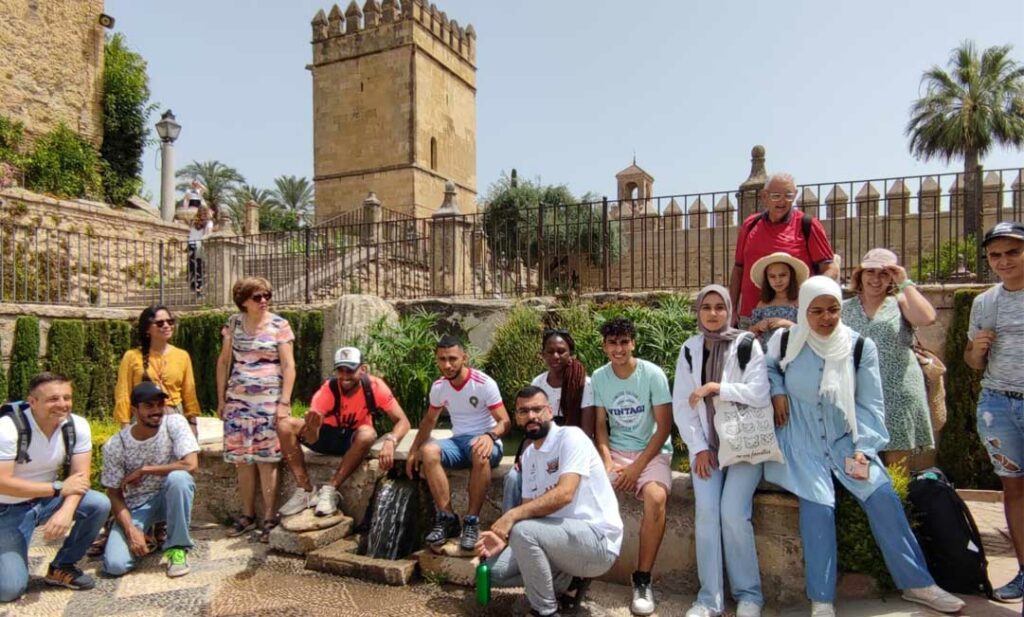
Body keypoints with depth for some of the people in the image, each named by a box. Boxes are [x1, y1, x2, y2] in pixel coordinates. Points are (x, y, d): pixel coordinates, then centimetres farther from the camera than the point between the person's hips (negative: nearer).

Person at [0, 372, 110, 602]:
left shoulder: (77, 426, -14)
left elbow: (80, 476, -14)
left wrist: (66, 511, -32)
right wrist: (58, 488, -25)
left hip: (47, 500, 4)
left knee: (100, 504, -23)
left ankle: (61, 567, -1)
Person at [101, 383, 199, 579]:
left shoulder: (175, 423, -16)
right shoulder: (115, 445, -13)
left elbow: (191, 465, -27)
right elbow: (114, 495, -6)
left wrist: (143, 470, -21)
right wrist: (131, 530, -19)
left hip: (169, 498, 0)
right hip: (135, 506, 0)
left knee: (179, 477, -35)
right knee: (115, 565, -22)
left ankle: (177, 548, -15)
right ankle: (142, 537, 15)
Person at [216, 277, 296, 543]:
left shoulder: (279, 325, -3)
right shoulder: (234, 323, 6)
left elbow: (288, 366, -5)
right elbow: (224, 362, 11)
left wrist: (285, 401, -11)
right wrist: (221, 398, 8)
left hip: (268, 401, -3)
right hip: (238, 400, 3)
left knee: (265, 458, -2)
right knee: (241, 458, 7)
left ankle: (269, 517, 8)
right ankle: (248, 514, 22)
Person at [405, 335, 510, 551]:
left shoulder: (484, 383, -14)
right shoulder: (439, 387, 2)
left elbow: (504, 422, -15)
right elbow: (429, 420, 17)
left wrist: (490, 436, -37)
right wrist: (414, 450, 7)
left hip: (484, 441, -4)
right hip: (458, 441, 4)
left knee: (480, 453, -41)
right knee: (429, 451, -28)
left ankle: (472, 521, -27)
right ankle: (447, 518, -22)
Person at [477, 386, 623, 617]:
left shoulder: (570, 437, -15)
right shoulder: (529, 455, 10)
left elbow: (564, 494, -27)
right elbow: (530, 507, 9)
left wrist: (512, 515, -29)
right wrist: (505, 537, -9)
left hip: (598, 539, -8)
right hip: (562, 537, 8)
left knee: (524, 531, -31)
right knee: (493, 570, 2)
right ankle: (569, 580, 11)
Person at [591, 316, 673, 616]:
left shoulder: (653, 374, -10)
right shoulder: (599, 377, 0)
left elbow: (664, 427, -10)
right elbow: (601, 425, 4)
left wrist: (638, 467, -16)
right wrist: (607, 462, -12)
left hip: (652, 452, -3)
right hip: (615, 451, 3)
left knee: (655, 497, -33)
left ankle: (643, 579, -15)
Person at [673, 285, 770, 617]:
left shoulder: (747, 344, -4)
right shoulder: (689, 349, 5)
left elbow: (761, 394, -15)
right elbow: (681, 405, 2)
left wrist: (716, 387, -20)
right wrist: (699, 448, -5)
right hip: (706, 445, 3)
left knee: (733, 512, -17)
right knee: (706, 512, -13)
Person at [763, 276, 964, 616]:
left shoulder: (860, 346, -3)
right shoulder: (785, 341, -5)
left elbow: (870, 404, -1)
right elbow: (768, 368, 15)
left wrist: (862, 448, -11)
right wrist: (777, 390, -6)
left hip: (844, 439, 2)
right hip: (801, 443, -2)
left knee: (882, 495, -17)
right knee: (818, 505, -22)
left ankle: (916, 583, 4)